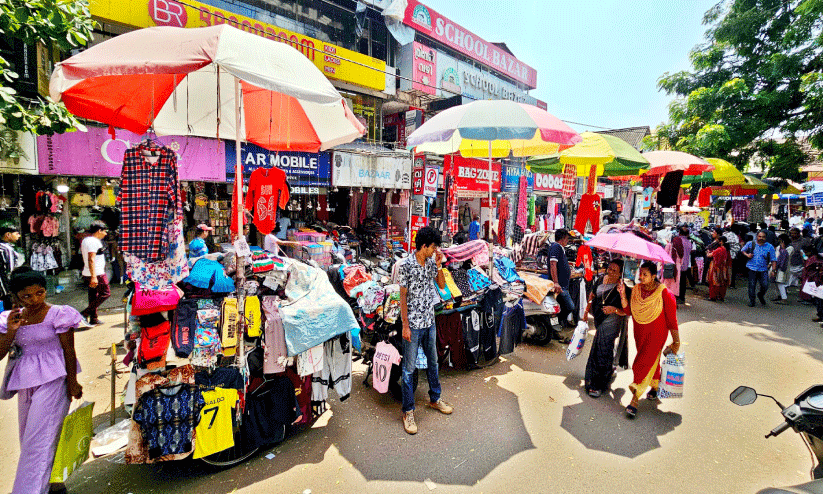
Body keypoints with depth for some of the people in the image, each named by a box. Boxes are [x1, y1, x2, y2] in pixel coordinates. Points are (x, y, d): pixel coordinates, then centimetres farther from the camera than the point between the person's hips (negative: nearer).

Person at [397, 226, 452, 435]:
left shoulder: (431, 262, 1)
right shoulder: (406, 265, -17)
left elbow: (442, 285, 8)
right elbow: (403, 297, -13)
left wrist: (439, 265, -7)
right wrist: (405, 326, -13)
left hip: (430, 322, 7)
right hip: (413, 324, -6)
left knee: (433, 361, 21)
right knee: (409, 368, 5)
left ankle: (435, 399, 40)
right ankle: (408, 411, 20)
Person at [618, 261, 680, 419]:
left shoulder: (664, 294, -17)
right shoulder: (636, 290, -2)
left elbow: (672, 319, -11)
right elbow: (629, 311, -2)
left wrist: (676, 341, -6)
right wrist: (623, 295, -14)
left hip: (656, 335, -5)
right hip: (640, 333, 5)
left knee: (643, 364, -9)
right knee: (651, 361, 23)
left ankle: (634, 401, -4)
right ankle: (654, 387, 47)